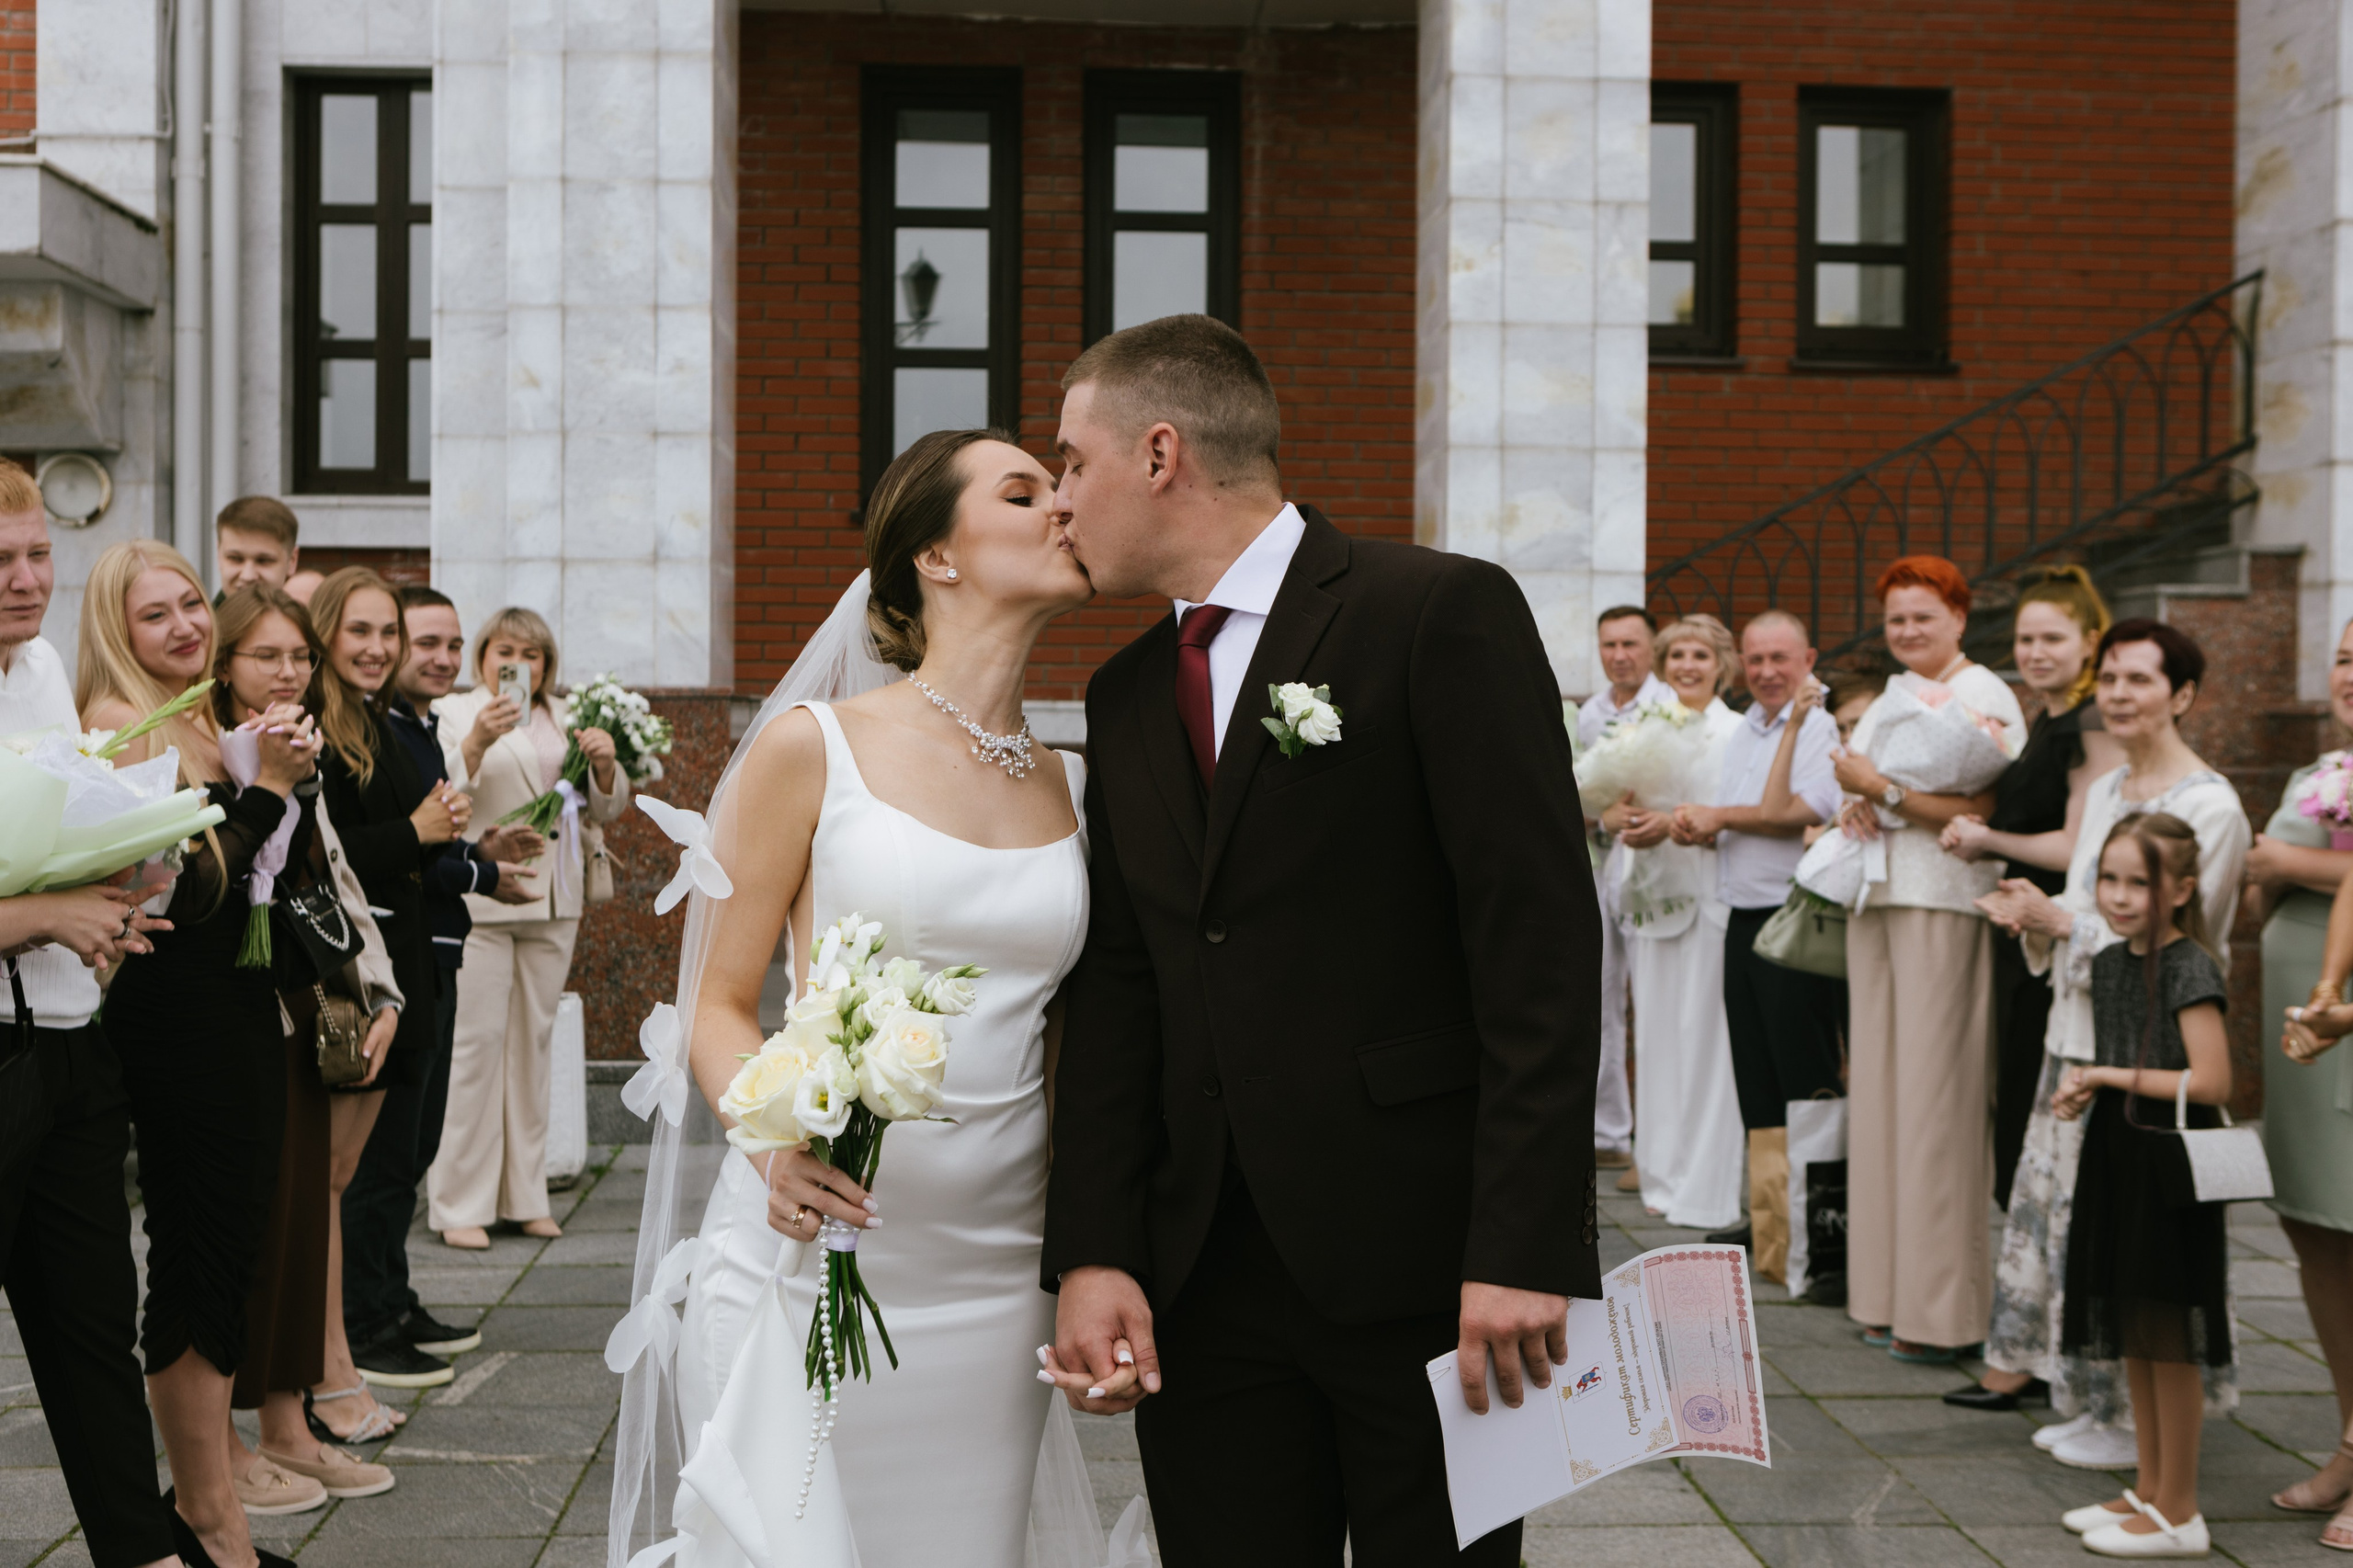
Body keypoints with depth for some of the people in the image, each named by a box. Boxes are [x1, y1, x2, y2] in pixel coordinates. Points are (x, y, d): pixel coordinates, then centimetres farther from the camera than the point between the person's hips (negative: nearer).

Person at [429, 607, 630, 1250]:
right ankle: (460, 1204, -2)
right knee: (474, 1041, -8)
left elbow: (605, 809, 19)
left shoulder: (563, 717, 17)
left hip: (552, 903, 5)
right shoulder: (455, 712, 1)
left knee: (533, 1041, 8)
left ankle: (525, 1196, 15)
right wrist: (477, 741, -29)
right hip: (478, 900, -5)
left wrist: (603, 764, -1)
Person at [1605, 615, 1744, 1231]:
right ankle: (1664, 1177, 14)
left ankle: (1706, 1189, -4)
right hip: (1650, 894, 5)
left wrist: (1676, 823, -20)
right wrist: (1622, 817, -7)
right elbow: (1609, 803, 16)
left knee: (1702, 1036, -8)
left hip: (1707, 896, -5)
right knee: (1655, 1035, 6)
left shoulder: (1735, 731, -1)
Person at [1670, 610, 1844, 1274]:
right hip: (1741, 921, 8)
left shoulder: (1820, 729, -8)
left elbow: (1799, 815, -19)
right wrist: (1691, 826, 0)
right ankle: (1767, 1216, 19)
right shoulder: (1738, 734, 18)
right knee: (1755, 1081, 11)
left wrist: (1720, 816, -8)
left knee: (1806, 1079, -4)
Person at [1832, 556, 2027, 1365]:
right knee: (1879, 1091, 7)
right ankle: (1889, 1295, 13)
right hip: (1876, 902, 8)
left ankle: (1941, 1308, -3)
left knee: (1936, 1095, -8)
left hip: (1945, 906, -8)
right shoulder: (1887, 701, 21)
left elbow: (1981, 810, -16)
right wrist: (1853, 810, 5)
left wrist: (1881, 787, -13)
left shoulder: (1983, 697, -5)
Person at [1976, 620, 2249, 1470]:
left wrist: (2059, 921, -17)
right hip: (2079, 1035, 8)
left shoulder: (2210, 807, -12)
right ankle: (2094, 1405, 22)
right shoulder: (2103, 791, 13)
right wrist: (2035, 918, -1)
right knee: (2063, 1214, 10)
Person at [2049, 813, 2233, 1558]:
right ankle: (2149, 1489, 27)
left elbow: (2210, 1081, -21)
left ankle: (2178, 1513, 11)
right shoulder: (2109, 962, 9)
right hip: (2118, 1160, 8)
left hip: (2170, 1166, -8)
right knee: (2132, 1338, 15)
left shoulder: (2189, 968, -15)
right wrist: (2081, 1088, 0)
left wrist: (2112, 1077, -16)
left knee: (2169, 1341, 0)